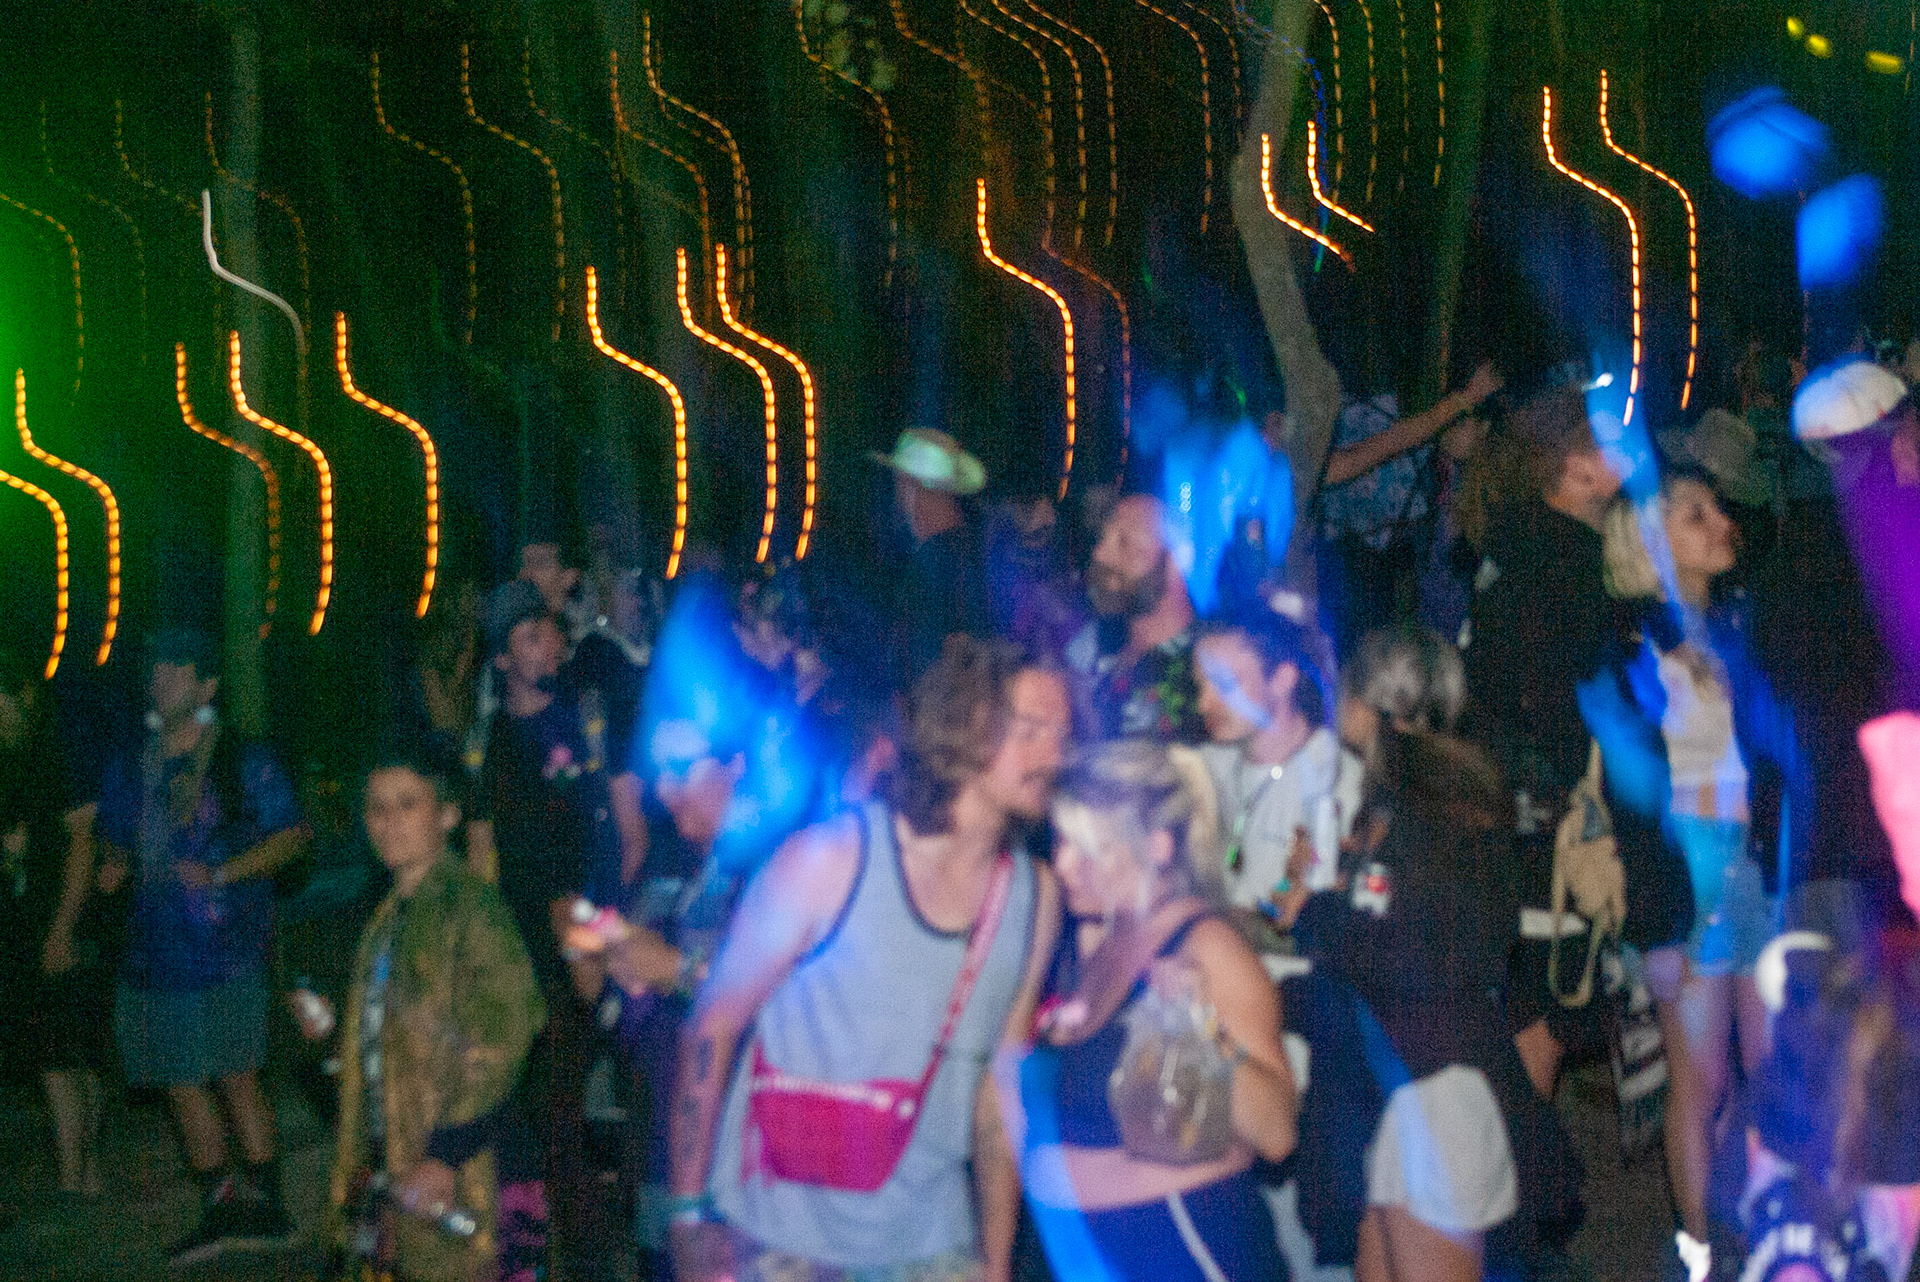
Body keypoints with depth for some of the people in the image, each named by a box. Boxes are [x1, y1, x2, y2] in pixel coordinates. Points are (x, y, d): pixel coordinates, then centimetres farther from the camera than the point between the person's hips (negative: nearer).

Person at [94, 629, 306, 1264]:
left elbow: (291, 835, -5)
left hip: (226, 948, -5)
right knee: (183, 1086, 8)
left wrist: (219, 873, -15)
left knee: (237, 1077, -2)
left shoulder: (244, 762, -3)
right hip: (156, 951, 6)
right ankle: (219, 1207, 18)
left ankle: (264, 1201, 9)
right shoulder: (130, 771, 12)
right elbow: (113, 844, 23)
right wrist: (113, 868, 0)